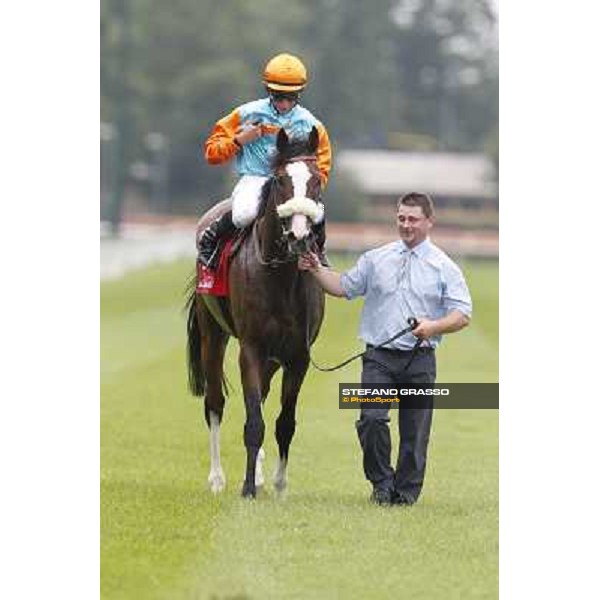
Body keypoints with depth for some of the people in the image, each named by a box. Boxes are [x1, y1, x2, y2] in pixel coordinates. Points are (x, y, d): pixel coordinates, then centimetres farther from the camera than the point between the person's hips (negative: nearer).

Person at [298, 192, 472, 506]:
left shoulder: (444, 268, 3)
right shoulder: (376, 259, 11)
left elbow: (462, 314, -1)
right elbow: (344, 286, 17)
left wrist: (434, 327, -17)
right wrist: (317, 270, 2)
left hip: (419, 361, -1)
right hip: (379, 357, 1)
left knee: (414, 430, 2)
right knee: (371, 418, -16)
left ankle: (406, 491, 15)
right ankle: (381, 482, 1)